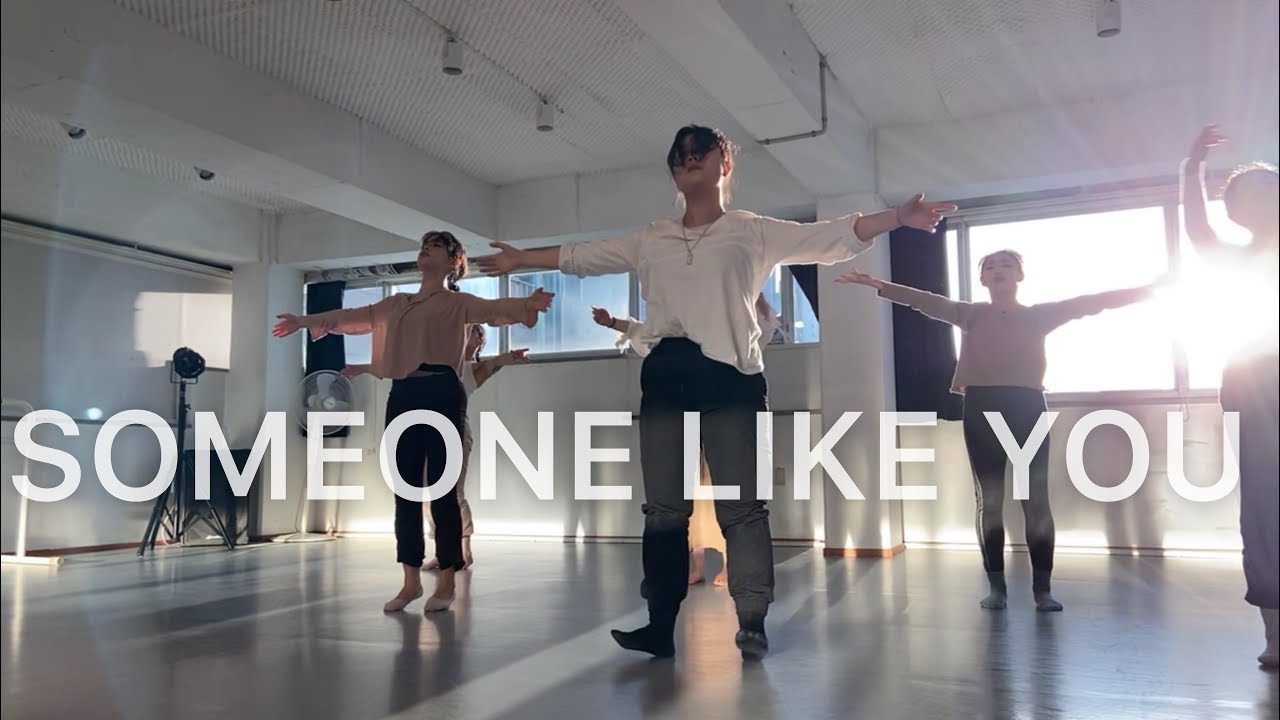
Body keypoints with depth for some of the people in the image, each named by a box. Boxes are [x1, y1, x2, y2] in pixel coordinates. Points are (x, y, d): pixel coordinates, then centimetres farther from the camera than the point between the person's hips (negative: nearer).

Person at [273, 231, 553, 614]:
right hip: (402, 396, 6)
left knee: (442, 488, -4)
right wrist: (307, 321, 28)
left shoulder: (458, 302, 6)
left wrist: (527, 305, -31)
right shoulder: (396, 304, 23)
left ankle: (446, 582, 4)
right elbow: (355, 317, 28)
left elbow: (494, 309, -11)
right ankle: (410, 581, 14)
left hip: (441, 394, -6)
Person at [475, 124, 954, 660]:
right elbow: (581, 256, 24)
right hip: (665, 376, 4)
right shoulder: (650, 240, 18)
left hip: (729, 375, -4)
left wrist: (900, 217, -12)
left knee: (740, 505, -4)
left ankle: (752, 623, 1)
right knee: (664, 508, 5)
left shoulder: (753, 231, 7)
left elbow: (834, 237, -1)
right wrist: (520, 259, 25)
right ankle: (661, 624, 11)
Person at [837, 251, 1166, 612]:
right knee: (989, 500, 4)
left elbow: (1090, 302, 4)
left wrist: (1150, 289, -3)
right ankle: (996, 586, 11)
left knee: (1036, 500, -1)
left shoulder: (1039, 314, 10)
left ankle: (1042, 588, 7)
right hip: (981, 409, 1)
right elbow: (925, 301, 1)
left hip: (1026, 408, -1)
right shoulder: (970, 314, 10)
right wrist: (876, 284, -10)